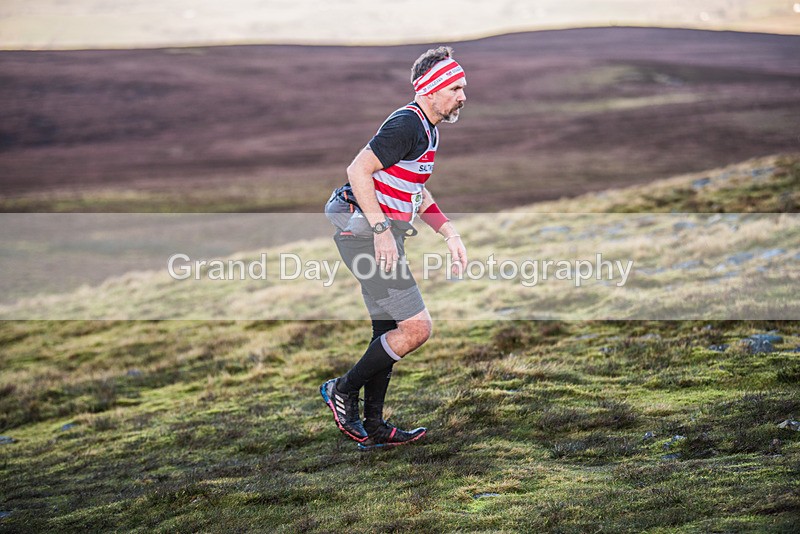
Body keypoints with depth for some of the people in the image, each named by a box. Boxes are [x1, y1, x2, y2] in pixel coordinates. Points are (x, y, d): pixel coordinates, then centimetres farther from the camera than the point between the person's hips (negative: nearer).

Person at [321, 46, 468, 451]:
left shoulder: (428, 129, 16)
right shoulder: (406, 124, -16)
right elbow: (358, 170, -22)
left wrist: (450, 234, 18)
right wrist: (382, 230, -24)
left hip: (380, 234, 11)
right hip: (365, 231, -11)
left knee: (389, 332, 14)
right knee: (416, 327, -11)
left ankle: (373, 428, 21)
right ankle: (343, 391, 3)